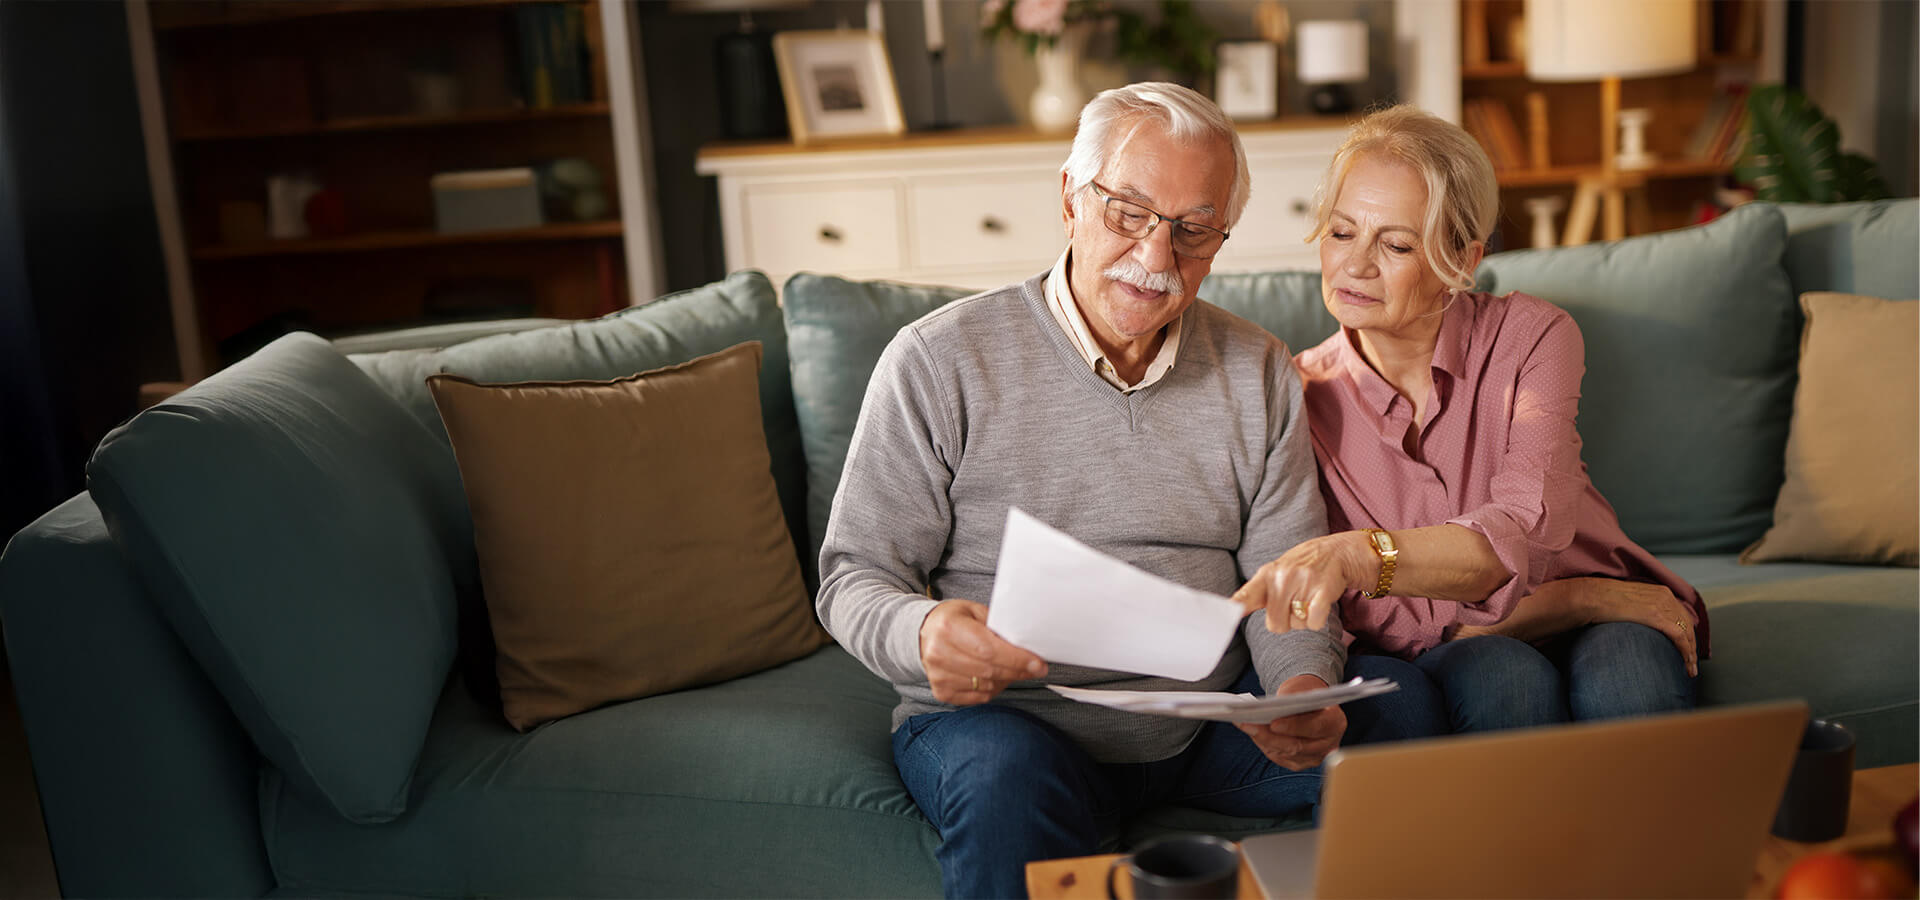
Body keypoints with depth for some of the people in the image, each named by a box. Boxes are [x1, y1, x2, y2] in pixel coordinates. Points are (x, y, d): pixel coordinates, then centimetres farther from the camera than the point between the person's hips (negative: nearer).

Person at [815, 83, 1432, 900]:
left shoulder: (1259, 374, 7)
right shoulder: (939, 362, -6)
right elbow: (854, 578, -5)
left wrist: (1306, 686, -17)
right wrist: (922, 636, -29)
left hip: (1211, 710, 4)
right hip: (999, 715, -4)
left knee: (1388, 723, -19)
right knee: (1009, 780, -37)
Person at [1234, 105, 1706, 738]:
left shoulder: (1530, 335, -7)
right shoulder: (1301, 395, -7)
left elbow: (1524, 532, -25)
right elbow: (1369, 620, -13)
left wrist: (1361, 555, -45)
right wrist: (1586, 598, -17)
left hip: (1593, 633, 1)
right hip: (1437, 662, -1)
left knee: (1624, 675, -33)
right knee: (1500, 679, -34)